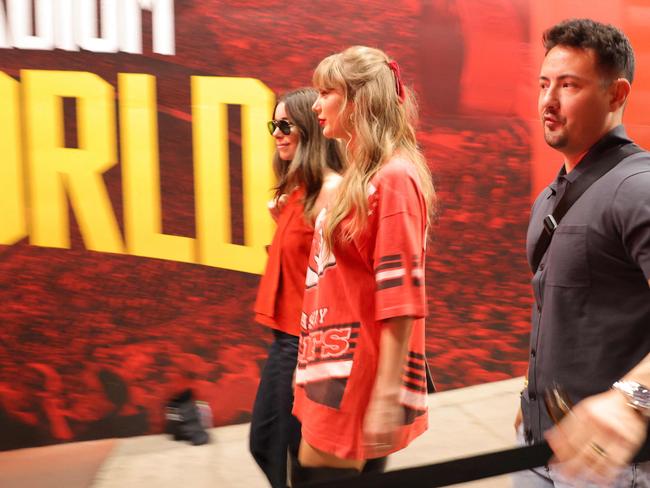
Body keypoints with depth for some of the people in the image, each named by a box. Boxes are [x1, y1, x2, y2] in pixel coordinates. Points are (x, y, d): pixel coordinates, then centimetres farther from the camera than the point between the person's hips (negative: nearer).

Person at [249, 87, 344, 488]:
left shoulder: (329, 189, -16)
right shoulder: (298, 189, 12)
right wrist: (282, 219, 6)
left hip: (306, 340, -10)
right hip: (288, 335, 10)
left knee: (301, 455, 0)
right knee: (265, 444, 18)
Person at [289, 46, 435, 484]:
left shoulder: (393, 178, -15)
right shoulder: (359, 178, 13)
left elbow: (400, 300, -20)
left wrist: (387, 396, -23)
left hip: (356, 381, -9)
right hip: (331, 370, 9)